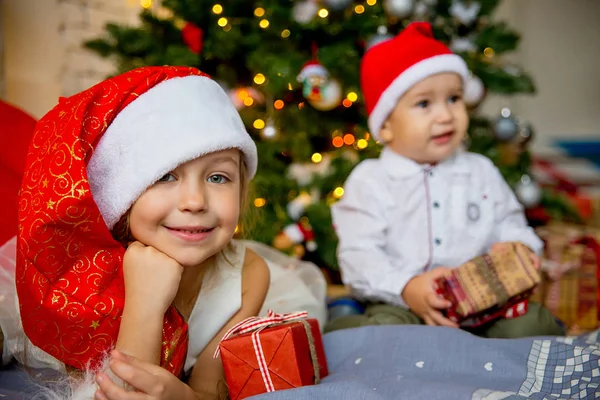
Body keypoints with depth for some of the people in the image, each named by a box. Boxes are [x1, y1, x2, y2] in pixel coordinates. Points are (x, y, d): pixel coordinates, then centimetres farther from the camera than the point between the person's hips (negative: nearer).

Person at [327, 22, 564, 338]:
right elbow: (359, 254, -8)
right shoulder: (370, 182, 0)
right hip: (401, 304, -4)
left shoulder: (481, 172, 14)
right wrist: (407, 288, -24)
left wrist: (518, 247, -7)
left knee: (529, 324, -23)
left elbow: (508, 223, 19)